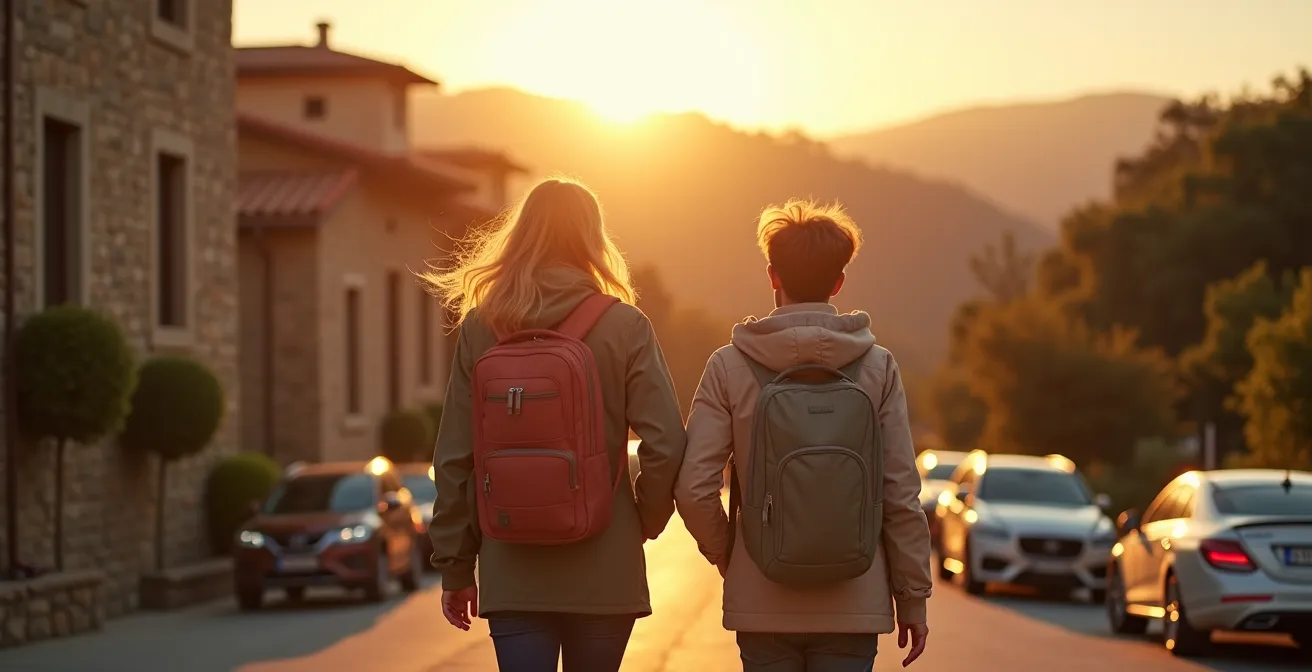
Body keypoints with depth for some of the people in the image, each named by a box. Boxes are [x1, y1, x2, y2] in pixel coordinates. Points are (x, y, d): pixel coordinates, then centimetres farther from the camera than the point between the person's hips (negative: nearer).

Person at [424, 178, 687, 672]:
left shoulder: (480, 329, 0)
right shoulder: (625, 327, -5)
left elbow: (453, 459, 0)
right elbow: (666, 445, -11)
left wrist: (455, 567, 8)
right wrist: (644, 522, 8)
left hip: (512, 574, 1)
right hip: (604, 573, 0)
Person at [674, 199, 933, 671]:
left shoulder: (730, 367, -3)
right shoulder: (877, 367, -2)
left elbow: (694, 488, -8)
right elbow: (901, 494, -3)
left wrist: (726, 556, 10)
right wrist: (913, 597, 6)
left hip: (762, 608, 0)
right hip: (854, 608, 0)